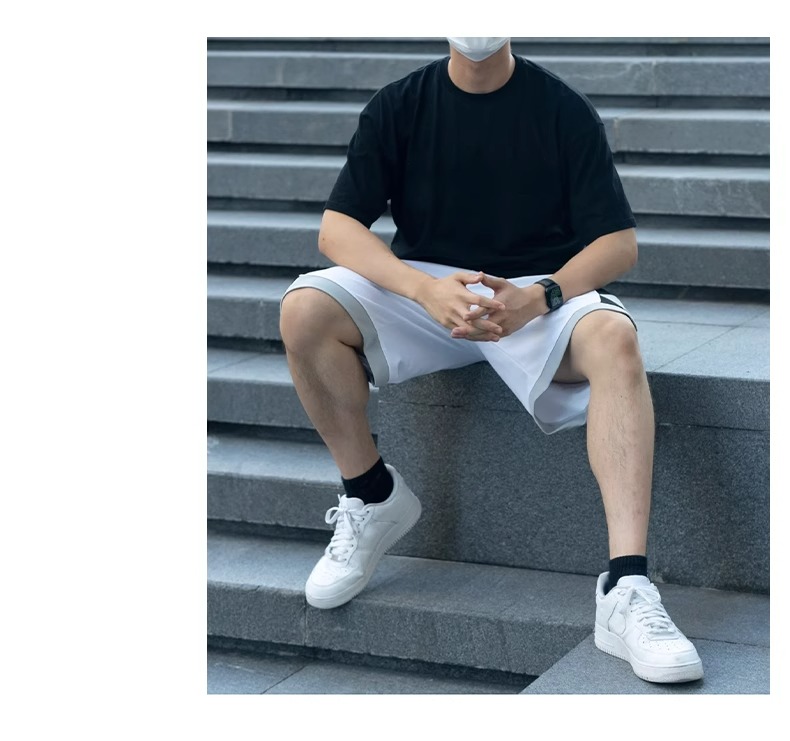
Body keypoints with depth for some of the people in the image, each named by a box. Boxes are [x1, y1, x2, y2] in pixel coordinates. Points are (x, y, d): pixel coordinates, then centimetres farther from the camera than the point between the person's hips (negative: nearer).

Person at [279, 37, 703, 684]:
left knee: (614, 338, -34)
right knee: (304, 310, -25)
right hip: (424, 285, 2)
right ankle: (373, 496, -3)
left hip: (541, 295, -2)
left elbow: (619, 242, -6)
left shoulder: (562, 109, -2)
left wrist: (535, 298, -25)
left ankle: (627, 589, -42)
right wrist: (427, 290, -24)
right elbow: (337, 226, -5)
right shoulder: (399, 106, 2)